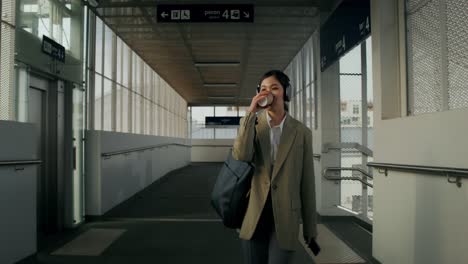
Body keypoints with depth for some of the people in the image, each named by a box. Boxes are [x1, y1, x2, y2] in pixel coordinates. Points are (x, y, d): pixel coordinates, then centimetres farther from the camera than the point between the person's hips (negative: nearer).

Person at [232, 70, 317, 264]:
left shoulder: (301, 132, -1)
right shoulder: (251, 124, 3)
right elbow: (241, 156, -18)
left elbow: (307, 183, 1)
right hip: (254, 215, 2)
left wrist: (310, 227, 3)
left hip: (285, 217, -1)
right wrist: (251, 113, -18)